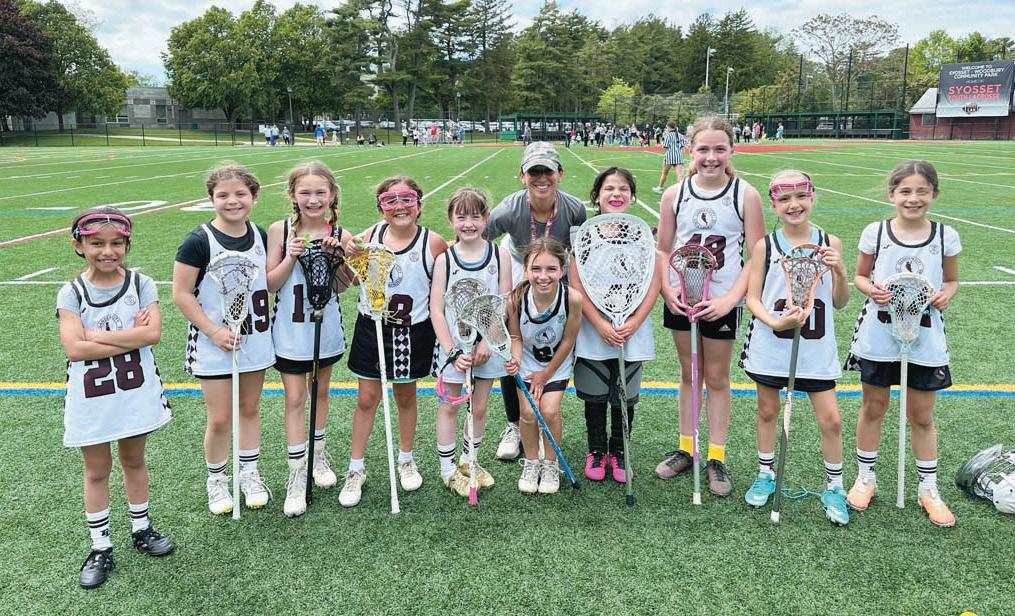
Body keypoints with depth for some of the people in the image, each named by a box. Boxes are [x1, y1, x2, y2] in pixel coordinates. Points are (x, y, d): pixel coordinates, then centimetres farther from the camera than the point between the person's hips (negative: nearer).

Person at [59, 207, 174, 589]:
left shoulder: (141, 284, -6)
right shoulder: (71, 294, -8)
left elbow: (153, 332, -19)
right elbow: (74, 348, -20)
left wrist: (98, 335, -19)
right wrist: (130, 336, -20)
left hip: (136, 392, 1)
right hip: (91, 398, -1)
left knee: (134, 461, 18)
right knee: (97, 471, 12)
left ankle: (141, 529, 36)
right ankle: (100, 547, 25)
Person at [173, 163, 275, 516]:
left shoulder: (260, 235, 1)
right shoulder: (199, 241, -14)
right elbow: (181, 293, -12)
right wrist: (214, 331, -17)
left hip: (255, 338, 4)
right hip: (214, 343, -4)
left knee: (250, 408, 16)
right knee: (220, 419, 2)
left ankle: (250, 474, 31)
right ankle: (216, 480, 24)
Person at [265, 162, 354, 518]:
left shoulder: (339, 234, -6)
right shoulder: (280, 230, -9)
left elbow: (342, 286, -1)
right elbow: (270, 284, -8)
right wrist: (291, 257, -21)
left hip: (326, 327, 2)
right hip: (290, 330, -2)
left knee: (320, 392, 17)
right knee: (295, 399, 1)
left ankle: (318, 455, 36)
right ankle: (297, 475, 10)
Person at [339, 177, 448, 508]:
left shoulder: (433, 243, -11)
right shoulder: (369, 236, -6)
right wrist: (350, 257, -12)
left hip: (412, 333, -1)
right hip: (372, 328, 1)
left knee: (406, 397, 16)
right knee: (366, 399, 7)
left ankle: (406, 460, 37)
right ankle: (356, 469, 23)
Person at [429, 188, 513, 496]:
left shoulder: (500, 255, -5)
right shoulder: (445, 259, -7)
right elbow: (436, 310, -8)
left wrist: (487, 343, -13)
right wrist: (452, 351, -15)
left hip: (487, 344, 1)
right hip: (453, 344, -1)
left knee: (479, 407, 13)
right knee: (449, 406, 8)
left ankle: (470, 460, 34)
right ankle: (448, 468, 24)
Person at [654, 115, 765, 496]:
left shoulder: (745, 196, -9)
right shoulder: (675, 195, -2)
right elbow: (663, 250, 4)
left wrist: (730, 299, -17)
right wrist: (667, 290, -11)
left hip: (722, 302, -2)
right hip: (680, 300, 2)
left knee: (717, 377, 8)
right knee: (689, 373, 14)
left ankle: (716, 458, 21)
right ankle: (686, 448, 28)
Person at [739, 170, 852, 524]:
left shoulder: (829, 243, -2)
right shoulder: (765, 245, -5)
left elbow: (840, 303, 3)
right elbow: (752, 299, -4)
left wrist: (840, 271, -15)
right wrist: (775, 322, -22)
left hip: (816, 348, 0)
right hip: (771, 344, 0)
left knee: (830, 419, 3)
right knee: (767, 410, 13)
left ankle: (834, 486, 23)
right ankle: (766, 474, 33)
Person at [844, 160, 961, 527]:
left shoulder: (945, 237, -3)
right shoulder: (875, 232, -5)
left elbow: (952, 280, 9)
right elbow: (860, 276, 4)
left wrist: (946, 295, -12)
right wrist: (871, 290, -17)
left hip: (925, 338, 1)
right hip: (878, 335, 0)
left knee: (922, 416, 11)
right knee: (873, 408, 12)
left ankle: (928, 489, 27)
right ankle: (866, 477, 30)